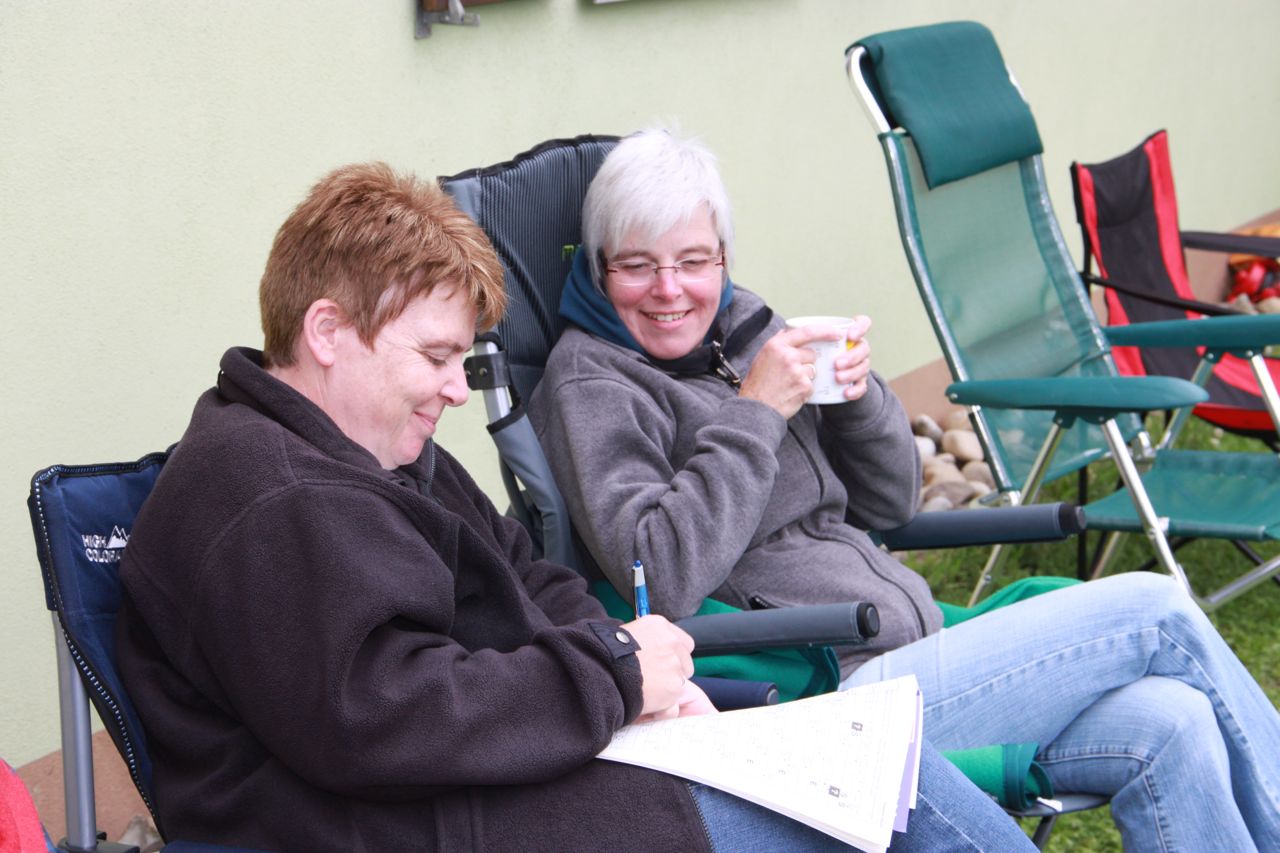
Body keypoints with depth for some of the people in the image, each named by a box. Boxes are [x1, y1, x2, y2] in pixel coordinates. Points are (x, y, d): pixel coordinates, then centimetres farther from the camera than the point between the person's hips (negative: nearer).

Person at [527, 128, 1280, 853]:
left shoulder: (743, 325, 12)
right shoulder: (590, 382, -7)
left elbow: (888, 506, 17)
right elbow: (661, 579, -23)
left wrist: (859, 395, -2)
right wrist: (757, 412, -19)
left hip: (913, 652, 7)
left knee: (1170, 726, -14)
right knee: (1160, 612, -9)